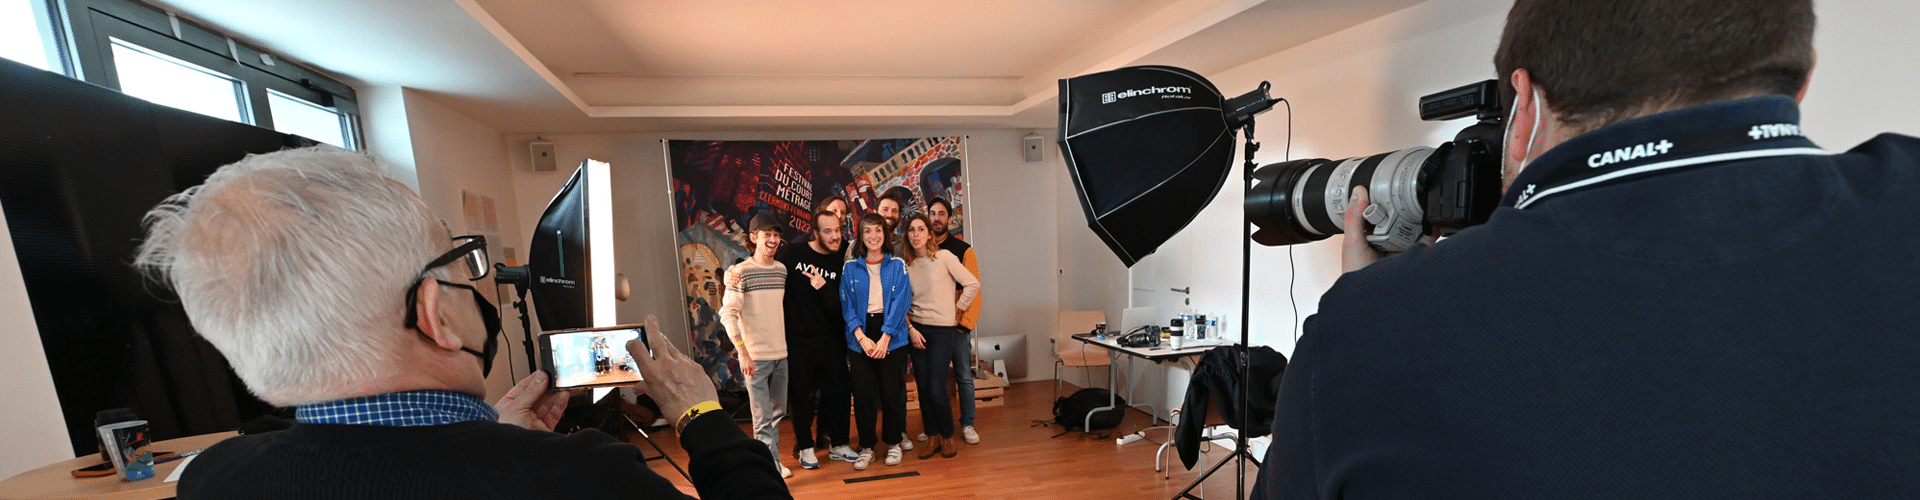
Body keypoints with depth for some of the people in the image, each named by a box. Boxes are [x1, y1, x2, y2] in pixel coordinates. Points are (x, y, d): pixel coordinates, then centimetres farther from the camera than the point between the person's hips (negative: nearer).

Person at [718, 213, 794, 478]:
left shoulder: (782, 270, 8)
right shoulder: (741, 272, -9)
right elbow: (728, 314, -13)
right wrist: (742, 352, -20)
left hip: (781, 354, 6)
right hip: (755, 357, -6)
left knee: (778, 412, 15)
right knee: (763, 417, -2)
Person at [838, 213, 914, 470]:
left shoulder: (897, 265, 3)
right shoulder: (850, 268, 6)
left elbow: (900, 302, -4)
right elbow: (846, 305, 0)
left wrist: (885, 337, -13)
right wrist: (862, 337, -12)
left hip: (892, 336, -1)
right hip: (860, 337, 1)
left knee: (892, 391, 4)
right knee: (863, 394, 3)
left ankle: (894, 443, 23)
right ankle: (866, 447, 18)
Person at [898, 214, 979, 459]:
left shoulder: (944, 257, -6)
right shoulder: (906, 264, 6)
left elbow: (973, 284, -5)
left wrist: (956, 309, 0)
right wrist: (911, 329, -4)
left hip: (942, 329, -4)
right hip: (916, 329, 4)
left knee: (936, 390, -7)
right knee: (923, 388, 6)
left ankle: (947, 437, 15)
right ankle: (932, 437, 22)